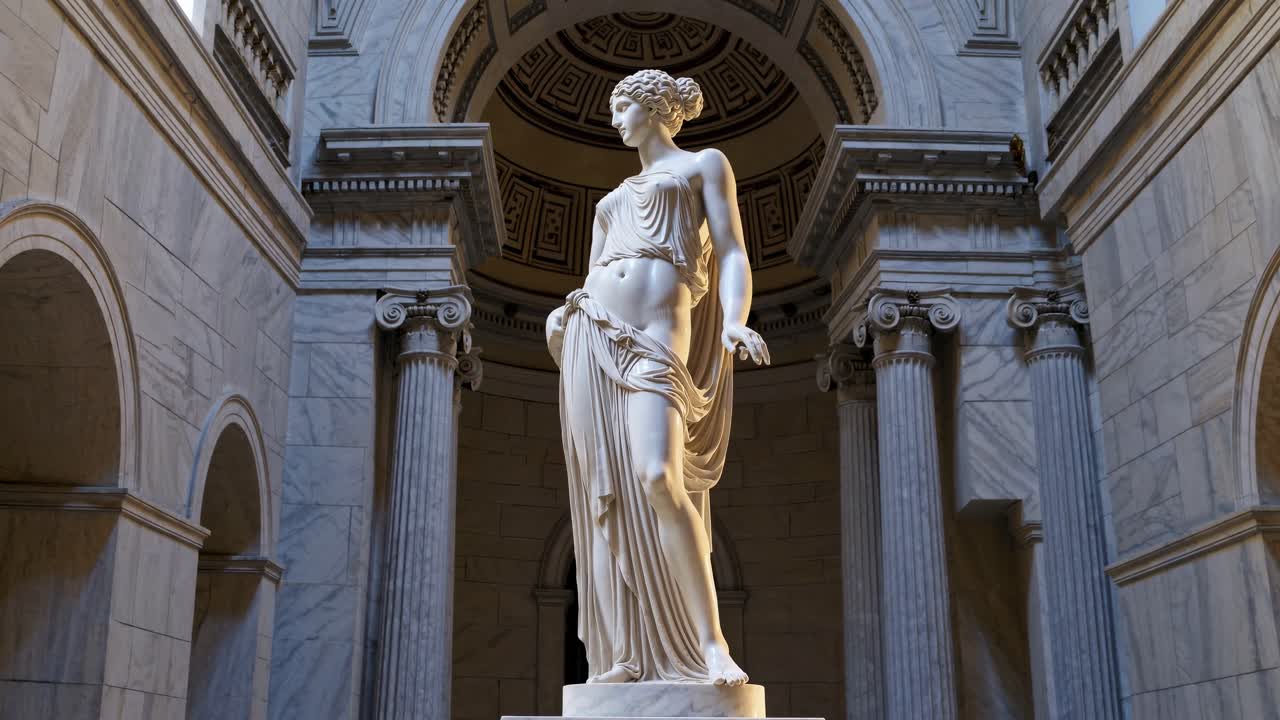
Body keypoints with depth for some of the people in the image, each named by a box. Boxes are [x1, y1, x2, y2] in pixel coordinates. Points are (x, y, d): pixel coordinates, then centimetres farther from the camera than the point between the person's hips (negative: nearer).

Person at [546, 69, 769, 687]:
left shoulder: (705, 164, 14)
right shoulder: (613, 198, 30)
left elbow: (732, 256, 1)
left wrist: (734, 324, -17)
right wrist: (565, 311, 0)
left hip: (654, 345, -6)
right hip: (590, 337, 6)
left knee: (658, 480, -26)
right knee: (604, 499, -3)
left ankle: (711, 643, -20)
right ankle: (625, 655, -2)